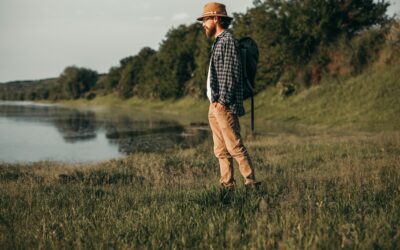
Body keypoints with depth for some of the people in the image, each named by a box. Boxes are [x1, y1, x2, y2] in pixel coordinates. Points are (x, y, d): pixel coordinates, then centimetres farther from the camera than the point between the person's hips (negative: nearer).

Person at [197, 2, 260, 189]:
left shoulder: (227, 40, -10)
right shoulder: (219, 42, 20)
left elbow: (231, 73, -18)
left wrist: (223, 101, -20)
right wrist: (214, 102, 17)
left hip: (224, 105, -10)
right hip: (215, 105, 10)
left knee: (234, 146, -10)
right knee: (221, 150, 10)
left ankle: (251, 182, -7)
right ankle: (227, 184, 13)